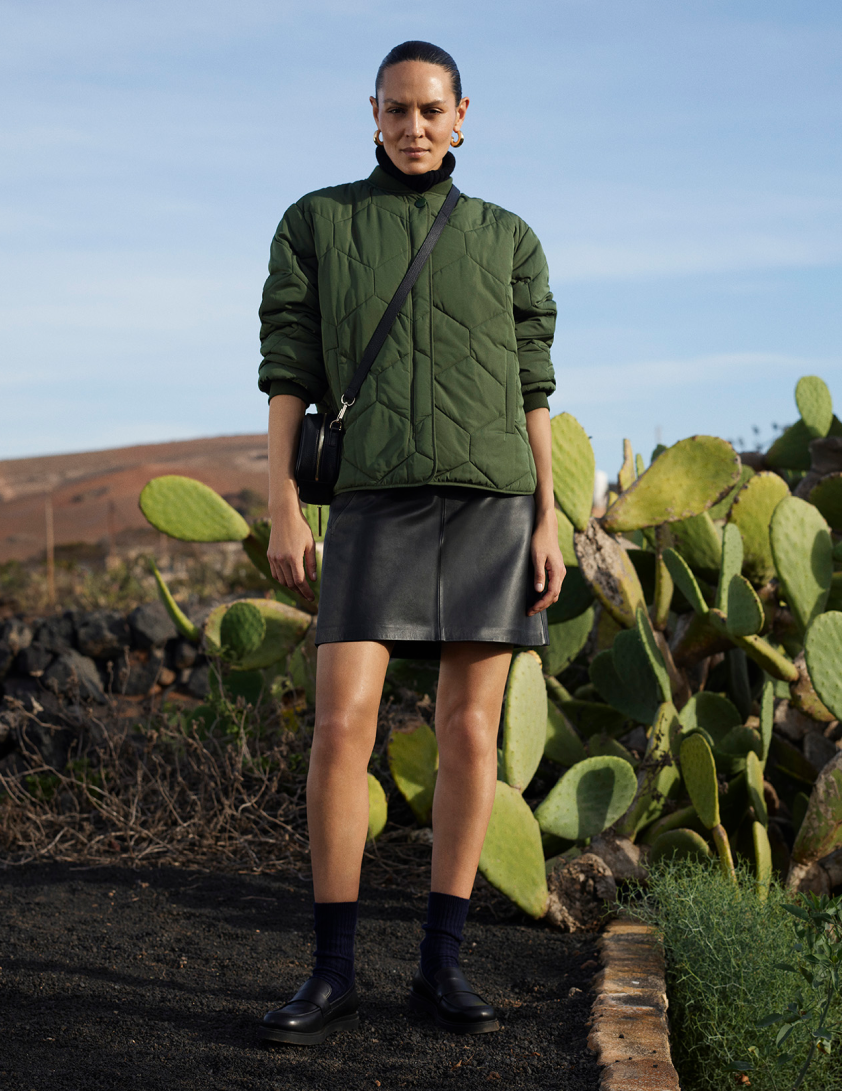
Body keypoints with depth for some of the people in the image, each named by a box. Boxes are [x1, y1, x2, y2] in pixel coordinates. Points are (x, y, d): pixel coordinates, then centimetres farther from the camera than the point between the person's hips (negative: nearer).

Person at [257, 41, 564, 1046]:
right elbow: (287, 371, 4)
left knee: (470, 729, -1)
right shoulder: (315, 224, 10)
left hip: (492, 498, 1)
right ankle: (332, 976, -3)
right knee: (341, 723, -12)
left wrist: (548, 521, 1)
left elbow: (531, 390, 10)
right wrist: (282, 512, -5)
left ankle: (441, 968, 8)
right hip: (375, 499, -1)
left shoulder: (506, 239, 13)